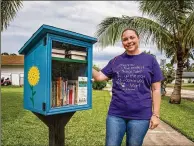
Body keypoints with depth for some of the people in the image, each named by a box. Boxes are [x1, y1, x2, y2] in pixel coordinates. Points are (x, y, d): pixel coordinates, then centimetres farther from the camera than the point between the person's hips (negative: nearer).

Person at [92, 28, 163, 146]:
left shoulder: (150, 60, 0)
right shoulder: (115, 61, 6)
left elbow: (156, 89, 0)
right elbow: (99, 77, 2)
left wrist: (156, 114, -4)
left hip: (140, 116, -1)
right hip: (115, 114, 2)